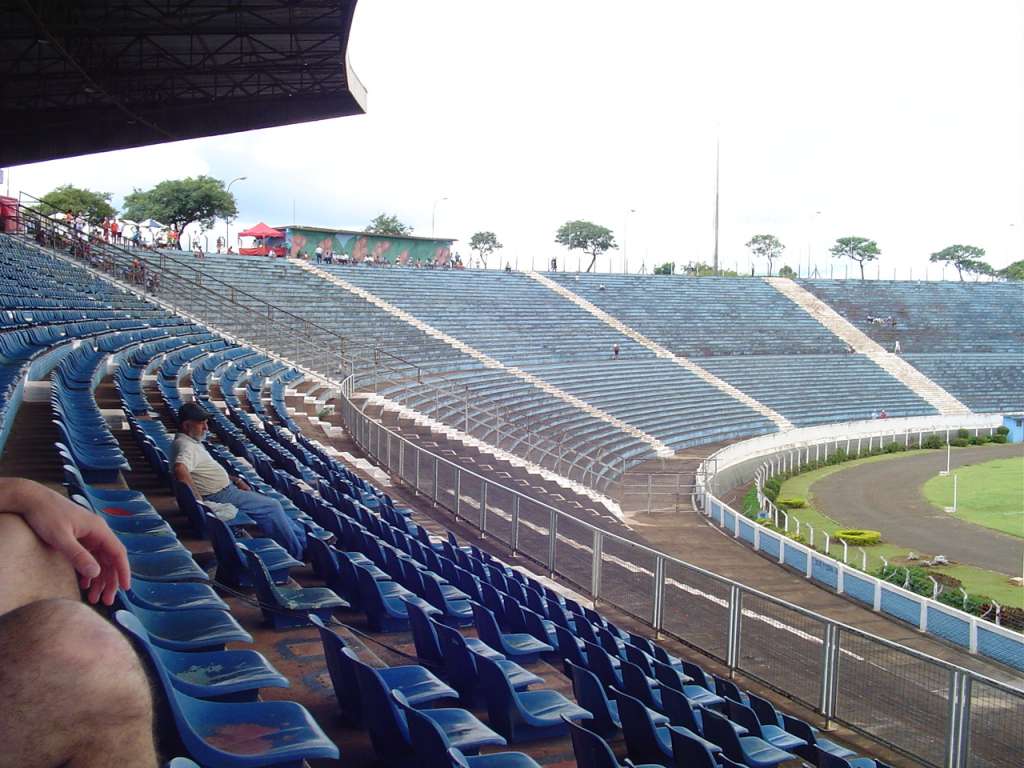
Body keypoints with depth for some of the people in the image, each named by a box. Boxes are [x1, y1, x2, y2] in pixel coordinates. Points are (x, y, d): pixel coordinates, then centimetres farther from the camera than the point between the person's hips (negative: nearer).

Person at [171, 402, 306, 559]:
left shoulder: (193, 442, 14)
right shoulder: (185, 445, -19)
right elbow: (180, 470, -39)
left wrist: (236, 480, 14)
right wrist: (199, 500, -34)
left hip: (228, 489, 11)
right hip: (220, 496, -11)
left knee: (272, 505, 14)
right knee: (272, 506, -8)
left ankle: (302, 536, 23)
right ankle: (297, 554, 0)